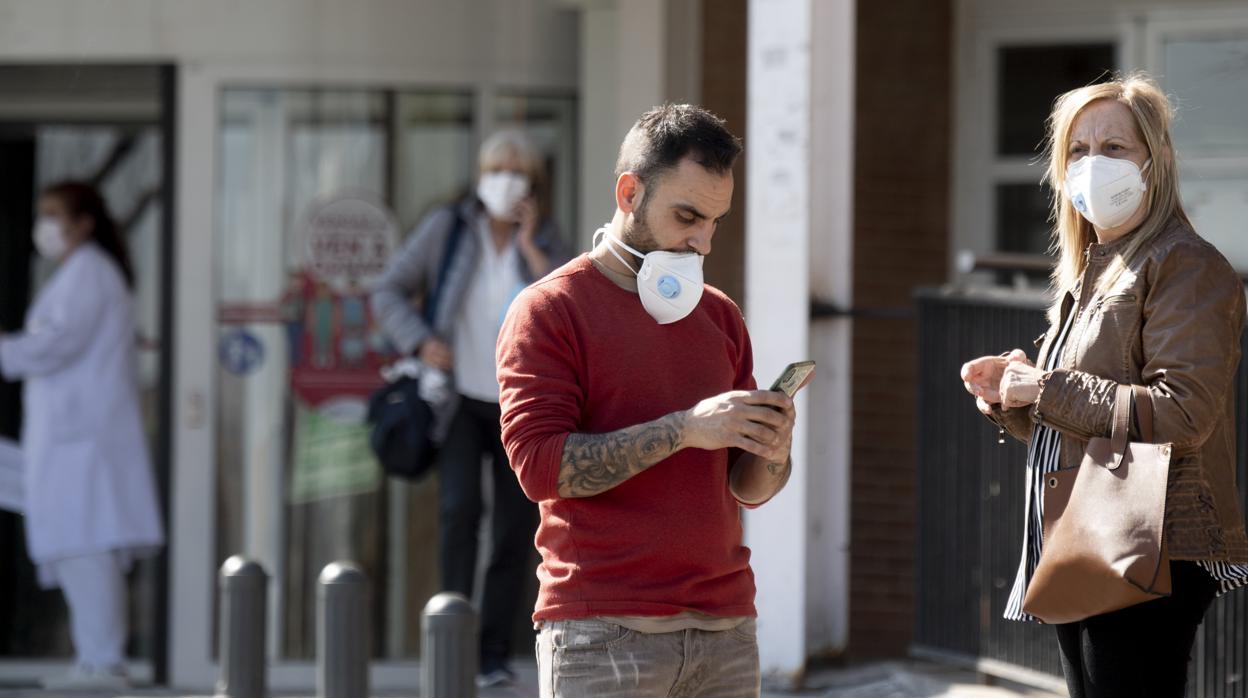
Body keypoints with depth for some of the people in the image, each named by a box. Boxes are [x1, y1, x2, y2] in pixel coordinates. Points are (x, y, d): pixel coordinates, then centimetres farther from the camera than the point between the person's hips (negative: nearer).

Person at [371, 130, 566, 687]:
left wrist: (530, 247, -19)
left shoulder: (545, 240, -3)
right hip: (461, 396, -2)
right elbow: (389, 295, -4)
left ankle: (492, 654, 11)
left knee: (515, 530, 0)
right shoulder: (446, 228, -7)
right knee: (459, 508, -23)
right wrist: (423, 342, -22)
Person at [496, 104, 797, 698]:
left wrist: (771, 453, -4)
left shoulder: (720, 316, 16)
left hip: (724, 627, 5)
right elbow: (539, 464, -14)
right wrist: (683, 429, -19)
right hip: (601, 636, -5)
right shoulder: (550, 310, -1)